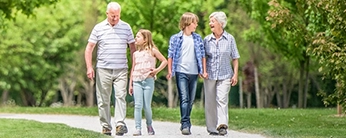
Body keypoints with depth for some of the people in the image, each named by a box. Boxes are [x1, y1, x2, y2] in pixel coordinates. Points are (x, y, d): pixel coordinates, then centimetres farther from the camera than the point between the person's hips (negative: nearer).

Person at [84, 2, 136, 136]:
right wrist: (89, 67, -5)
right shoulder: (99, 28, 4)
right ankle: (106, 126, 9)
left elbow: (132, 47, 12)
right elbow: (89, 48, 4)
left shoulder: (126, 27, 8)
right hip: (103, 69, 0)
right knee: (103, 99, 2)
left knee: (120, 96, -13)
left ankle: (120, 124, -18)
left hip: (121, 69, 0)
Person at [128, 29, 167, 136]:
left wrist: (157, 70, -5)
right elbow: (133, 69, 16)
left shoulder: (152, 51, 4)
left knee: (147, 106, -3)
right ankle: (138, 129, -6)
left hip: (148, 80, -3)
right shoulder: (135, 53, 14)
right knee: (138, 106, -6)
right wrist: (130, 84, 13)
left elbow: (164, 61, 7)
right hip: (137, 82, 3)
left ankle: (149, 125, 19)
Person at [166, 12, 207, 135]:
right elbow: (171, 56, 3)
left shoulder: (197, 38, 10)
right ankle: (185, 124, -16)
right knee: (184, 99, -13)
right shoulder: (176, 38, 1)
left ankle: (185, 124, 15)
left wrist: (204, 71, 6)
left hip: (194, 73, 4)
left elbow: (202, 55, 12)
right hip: (181, 72, -4)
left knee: (191, 100, 6)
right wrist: (170, 71, -4)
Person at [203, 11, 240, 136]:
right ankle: (212, 128, 11)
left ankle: (222, 125, -23)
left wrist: (235, 74, -1)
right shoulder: (207, 40, 7)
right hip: (209, 75, 2)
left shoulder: (230, 39, 3)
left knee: (222, 100, -16)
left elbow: (235, 58, 6)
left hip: (225, 75, -2)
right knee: (210, 102, 4)